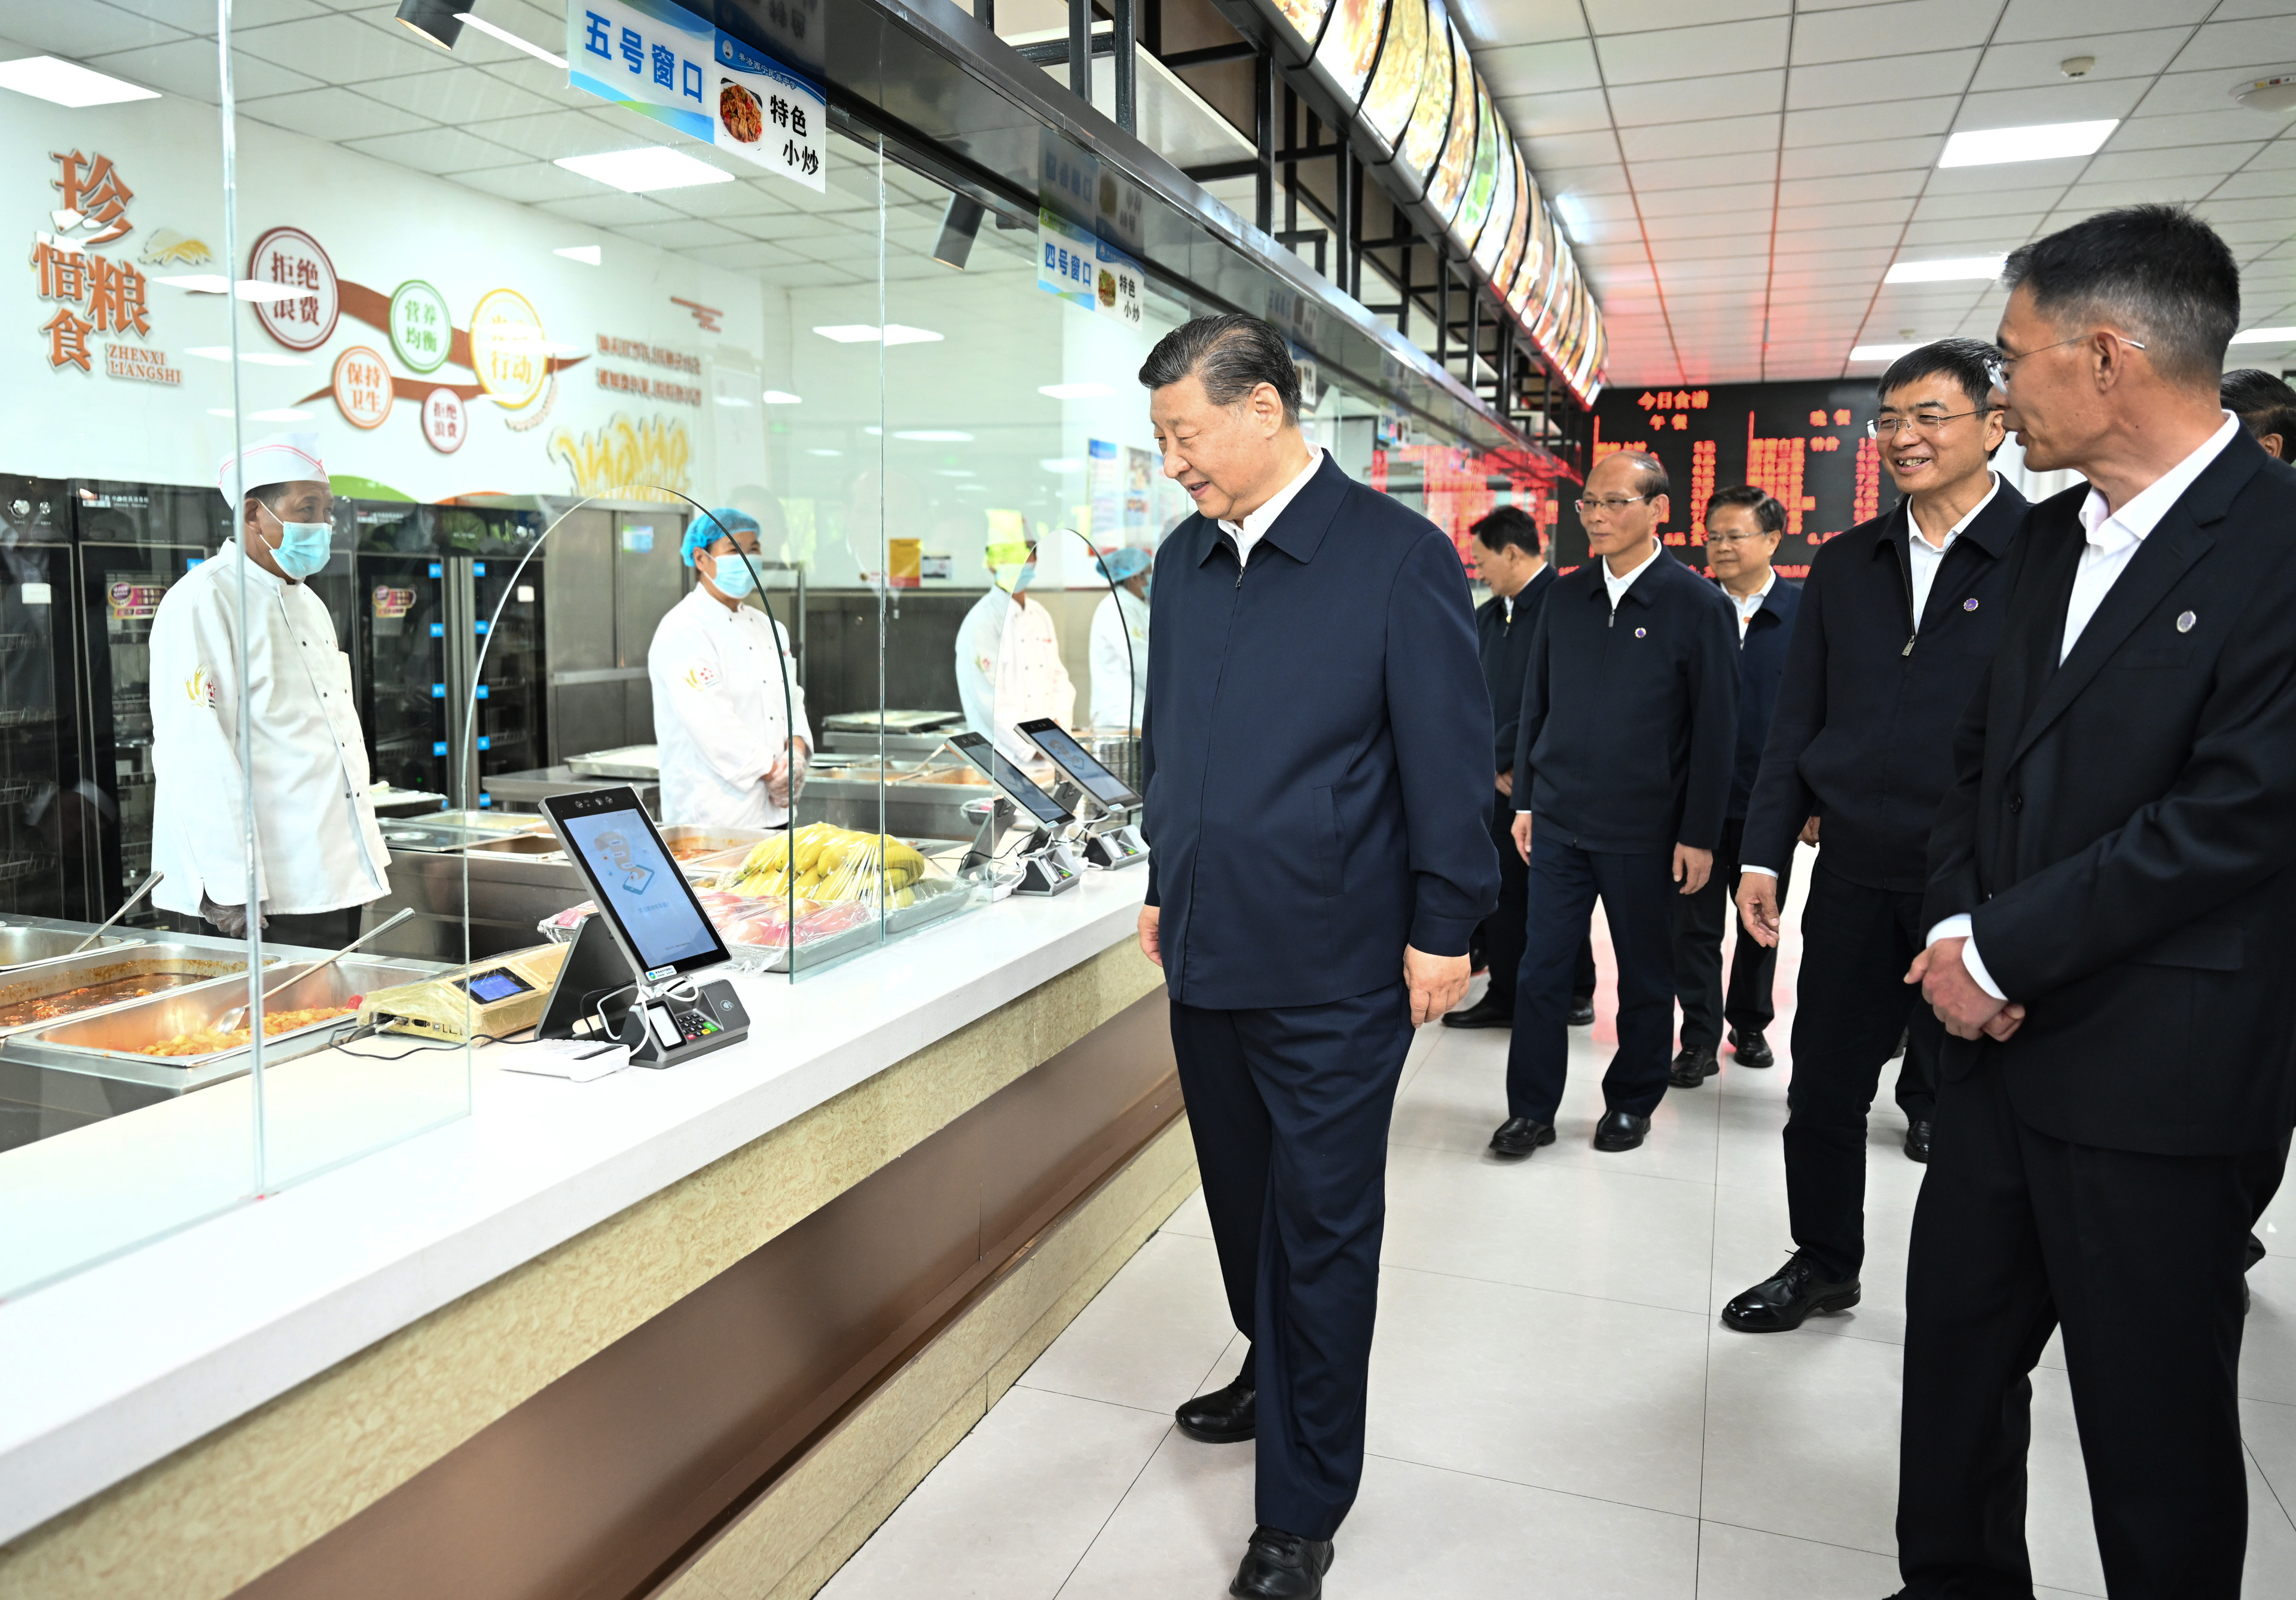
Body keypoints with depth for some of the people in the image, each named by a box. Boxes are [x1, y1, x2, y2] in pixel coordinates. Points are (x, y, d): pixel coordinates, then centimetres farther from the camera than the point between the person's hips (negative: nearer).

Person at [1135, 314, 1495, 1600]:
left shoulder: (1401, 555, -11)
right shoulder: (1187, 558, 8)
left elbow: (1448, 756, -10)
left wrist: (1443, 929, -9)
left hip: (1332, 967, -6)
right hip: (1208, 952, 6)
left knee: (1322, 1229, 6)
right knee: (1243, 1196, 21)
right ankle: (1275, 1379, 46)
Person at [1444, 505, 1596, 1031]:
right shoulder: (1487, 616, 14)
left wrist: (1503, 757, -13)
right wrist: (1492, 763, 4)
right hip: (1499, 777, 8)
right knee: (1499, 891, 11)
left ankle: (1574, 997, 20)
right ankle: (1507, 995, 23)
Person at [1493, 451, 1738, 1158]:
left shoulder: (1698, 605, -6)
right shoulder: (1565, 596, 6)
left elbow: (1715, 728, -6)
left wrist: (1699, 835, -8)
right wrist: (1525, 801, 8)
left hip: (1645, 832, -3)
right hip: (1558, 821, 3)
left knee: (1646, 977, 11)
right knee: (1541, 970, 4)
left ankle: (1631, 1104, 28)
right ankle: (1532, 1109, 16)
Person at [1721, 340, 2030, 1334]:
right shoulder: (1844, 565, 8)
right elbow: (1796, 722, 9)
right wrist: (1764, 854, 3)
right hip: (1854, 878, 4)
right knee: (1822, 1093, 13)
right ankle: (1823, 1266, 33)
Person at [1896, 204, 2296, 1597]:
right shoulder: (2052, 539, 10)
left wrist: (2002, 954, -15)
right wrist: (1955, 929, -3)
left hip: (2159, 1074, -7)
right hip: (2005, 1038, 7)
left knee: (2155, 1427, 10)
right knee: (1955, 1345, 19)